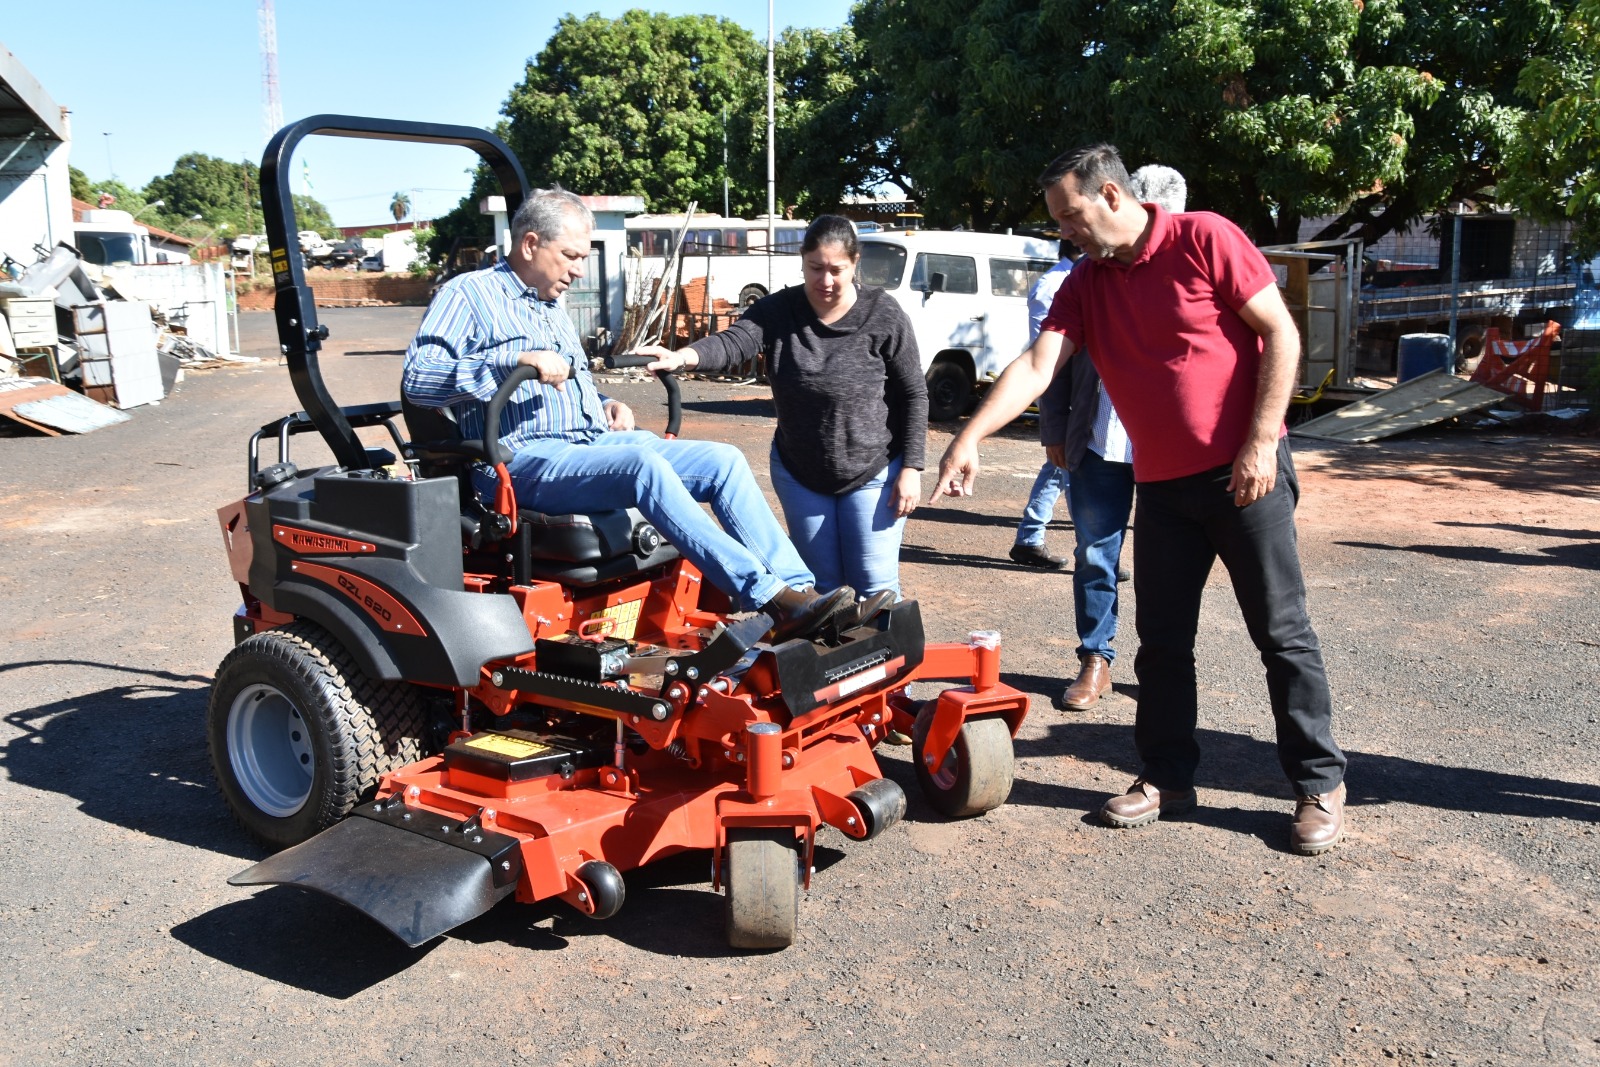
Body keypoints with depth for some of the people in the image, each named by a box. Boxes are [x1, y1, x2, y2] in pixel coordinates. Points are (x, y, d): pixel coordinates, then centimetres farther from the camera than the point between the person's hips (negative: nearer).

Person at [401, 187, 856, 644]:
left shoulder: (553, 310, 27)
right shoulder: (468, 294, 1)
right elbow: (416, 378, -13)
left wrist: (605, 406, 14)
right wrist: (515, 359, -22)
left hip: (596, 441, 9)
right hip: (527, 462, -8)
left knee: (725, 460, -10)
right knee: (643, 465, -36)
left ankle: (799, 589, -20)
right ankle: (772, 600, -40)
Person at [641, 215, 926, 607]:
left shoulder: (883, 316, -11)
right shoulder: (779, 310, -7)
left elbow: (914, 395, -7)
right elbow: (734, 341, -24)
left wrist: (910, 469, -11)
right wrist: (683, 357, -45)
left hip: (873, 472, -2)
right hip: (799, 473, 3)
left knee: (876, 587, 1)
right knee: (821, 585, 12)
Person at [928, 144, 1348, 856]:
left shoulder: (1204, 240, -8)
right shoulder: (1084, 286, 6)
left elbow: (1281, 334, -9)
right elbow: (1036, 366, -5)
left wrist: (1261, 443, -14)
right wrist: (969, 438, -19)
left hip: (1244, 474, -5)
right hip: (1161, 486, 5)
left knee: (1282, 633, 2)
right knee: (1162, 641, 9)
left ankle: (1320, 785, 14)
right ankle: (1167, 777, 23)